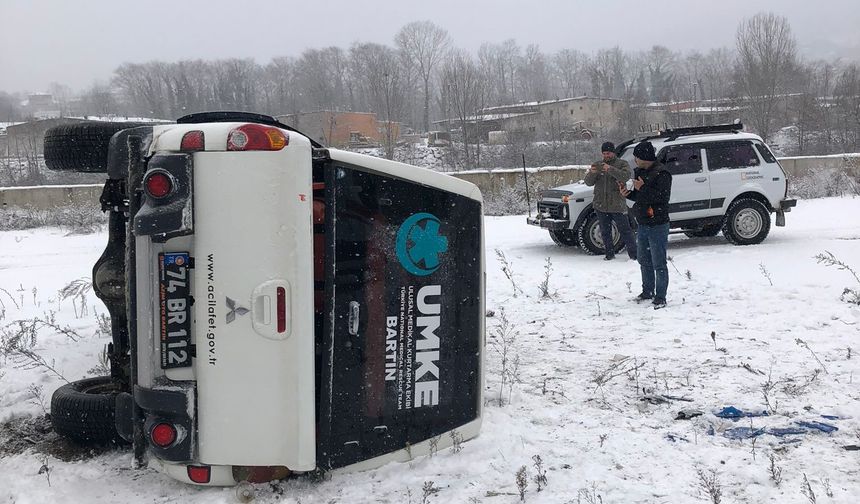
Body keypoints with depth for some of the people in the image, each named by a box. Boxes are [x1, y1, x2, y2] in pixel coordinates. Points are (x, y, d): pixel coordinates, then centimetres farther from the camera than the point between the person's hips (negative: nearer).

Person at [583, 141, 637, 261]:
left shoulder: (622, 164, 1)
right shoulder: (597, 165, 11)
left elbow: (625, 177, -19)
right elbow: (588, 182, 4)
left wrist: (610, 169, -32)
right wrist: (591, 173, -19)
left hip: (617, 206, -4)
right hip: (601, 205, 4)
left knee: (625, 231, -2)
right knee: (605, 232, 11)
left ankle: (634, 254, 3)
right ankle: (609, 254, 22)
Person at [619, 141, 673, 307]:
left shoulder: (661, 174, -15)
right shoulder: (640, 172, 13)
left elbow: (663, 196, -26)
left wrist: (642, 188, -23)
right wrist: (627, 194, 4)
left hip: (657, 226, -9)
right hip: (642, 224, 9)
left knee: (659, 264, -4)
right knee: (644, 261, 18)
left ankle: (660, 297, 2)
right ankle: (647, 292, 32)